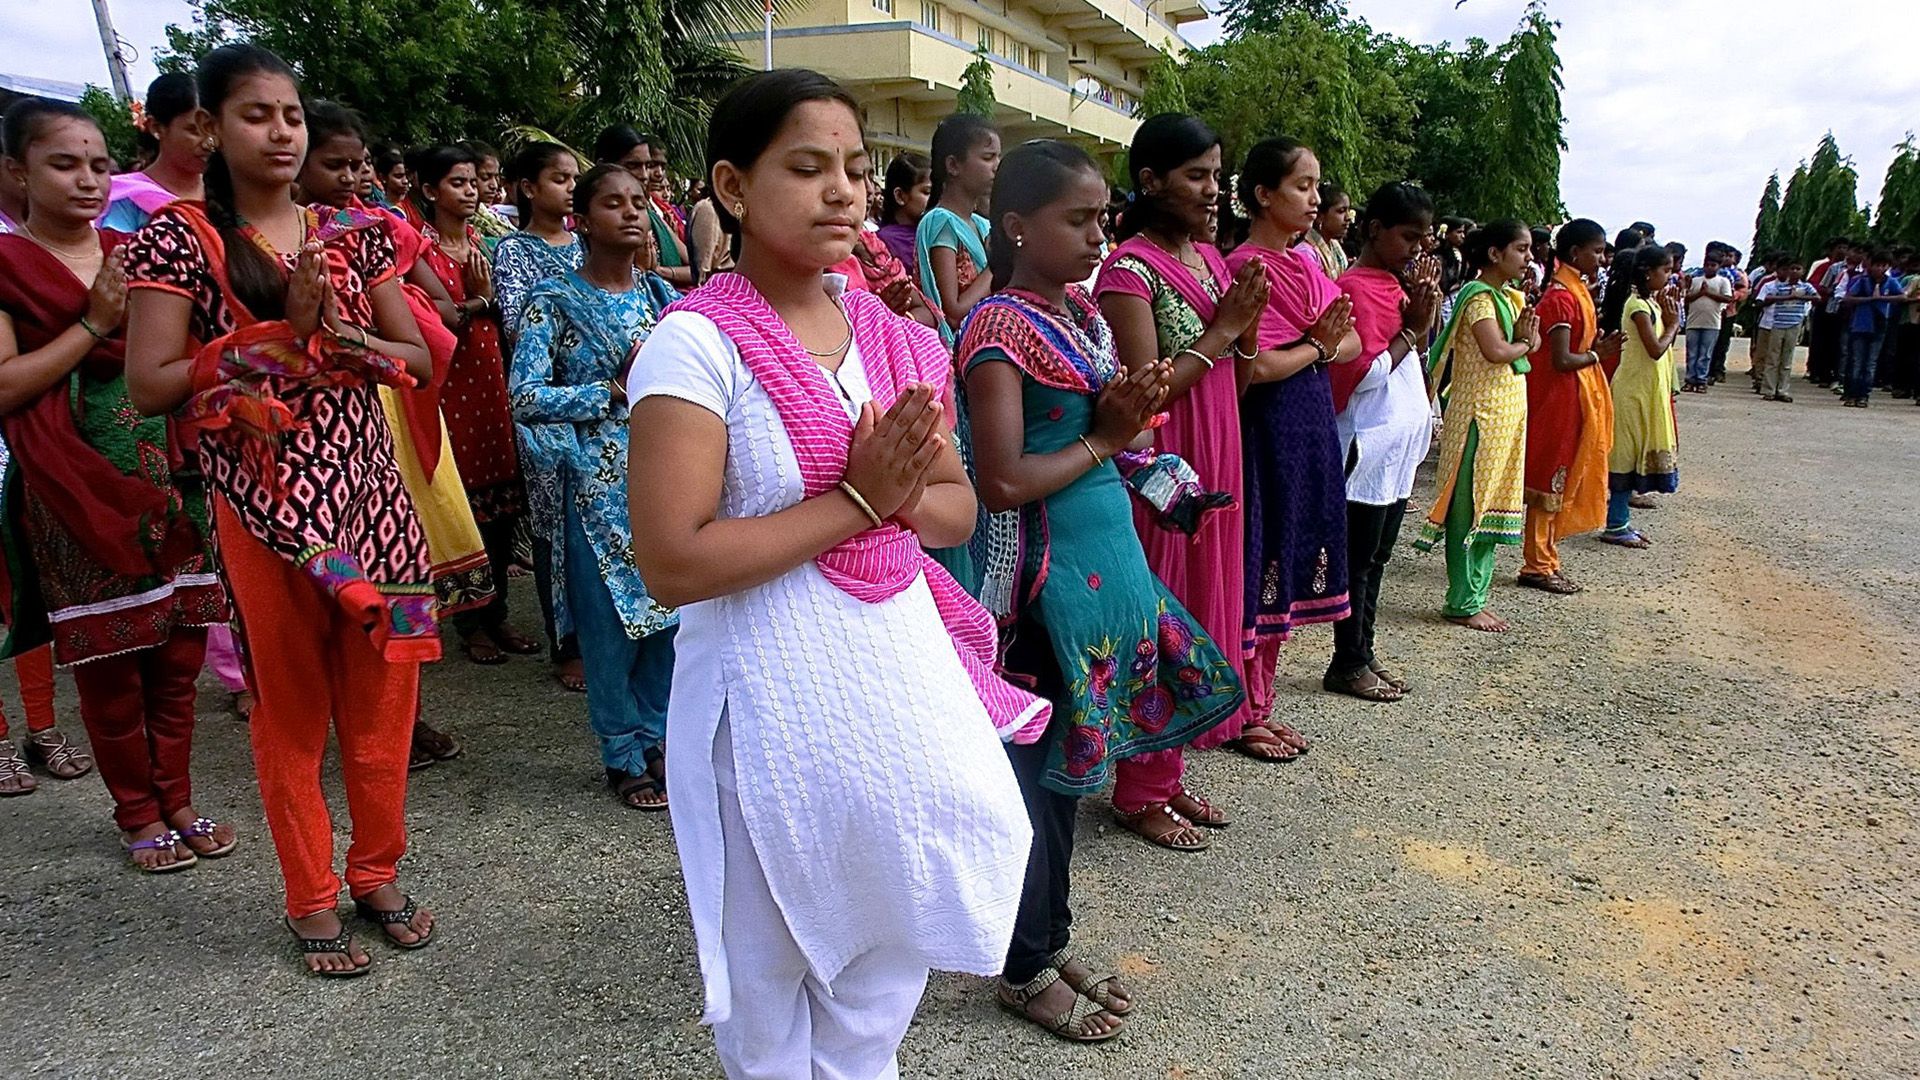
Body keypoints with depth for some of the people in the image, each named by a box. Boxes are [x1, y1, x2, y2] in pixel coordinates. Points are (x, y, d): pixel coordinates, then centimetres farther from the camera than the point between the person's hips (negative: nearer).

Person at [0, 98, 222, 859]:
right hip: (77, 489, -4)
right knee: (108, 659, 4)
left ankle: (177, 800, 23)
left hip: (165, 474, 5)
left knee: (179, 647, 8)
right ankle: (138, 815, 20)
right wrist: (94, 324, -13)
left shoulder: (135, 254, 12)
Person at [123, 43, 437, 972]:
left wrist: (340, 338, -14)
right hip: (264, 502, -3)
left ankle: (378, 872, 28)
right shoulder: (181, 236, -3)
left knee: (382, 692, 9)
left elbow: (420, 358, 5)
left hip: (369, 488, 4)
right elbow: (150, 386, -10)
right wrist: (282, 336, -16)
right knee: (291, 703, 8)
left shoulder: (351, 234, 8)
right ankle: (312, 901, 23)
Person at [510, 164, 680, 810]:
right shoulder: (556, 301, -4)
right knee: (610, 620, 2)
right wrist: (616, 390, -13)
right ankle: (624, 757, 19)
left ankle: (659, 737, 27)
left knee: (670, 609, 7)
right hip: (598, 483, -4)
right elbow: (525, 399, -11)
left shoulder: (661, 293, 11)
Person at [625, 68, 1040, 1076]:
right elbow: (672, 564, -21)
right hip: (771, 691, -6)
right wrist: (856, 499, -20)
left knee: (894, 931, 23)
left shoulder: (891, 335, 3)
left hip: (905, 665, 6)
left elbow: (958, 507, 9)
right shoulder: (696, 343, -15)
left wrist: (904, 492, -14)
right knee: (773, 959, 16)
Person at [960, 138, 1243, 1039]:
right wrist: (1103, 440, -10)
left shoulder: (1084, 313, 11)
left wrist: (1125, 410, -5)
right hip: (1048, 572, -8)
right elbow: (1004, 482, -22)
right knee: (1039, 764, 4)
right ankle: (1027, 972, 22)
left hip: (1106, 557, 8)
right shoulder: (1000, 328, -15)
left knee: (1067, 761, 17)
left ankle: (1054, 941, 33)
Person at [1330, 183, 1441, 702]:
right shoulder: (1355, 288, -15)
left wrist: (1428, 302, 5)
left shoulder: (1395, 284, 12)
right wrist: (1411, 327, -14)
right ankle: (1347, 665, 10)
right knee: (1358, 559, 0)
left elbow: (1414, 355, 19)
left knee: (1377, 557, 15)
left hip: (1399, 445, 9)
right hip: (1369, 447, -9)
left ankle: (1363, 653, 24)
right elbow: (1366, 374, -20)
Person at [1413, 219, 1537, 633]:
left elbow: (1533, 341, 10)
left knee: (1492, 504, 12)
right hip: (1480, 412, -9)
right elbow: (1495, 351, -25)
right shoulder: (1478, 296, -13)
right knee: (1470, 505, -4)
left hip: (1508, 410, 10)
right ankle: (1462, 603, 2)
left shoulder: (1512, 296, 15)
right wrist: (1523, 343, -5)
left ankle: (1474, 595, 19)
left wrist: (1526, 336, -12)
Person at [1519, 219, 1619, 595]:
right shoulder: (1562, 297, -17)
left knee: (1558, 484, 14)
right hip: (1558, 400, -10)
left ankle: (1545, 562, 22)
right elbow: (1561, 359, -22)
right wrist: (1596, 355, -8)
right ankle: (1537, 566, 7)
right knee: (1550, 482, -2)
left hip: (1572, 401, 10)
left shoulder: (1576, 291, 13)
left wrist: (1599, 347, 0)